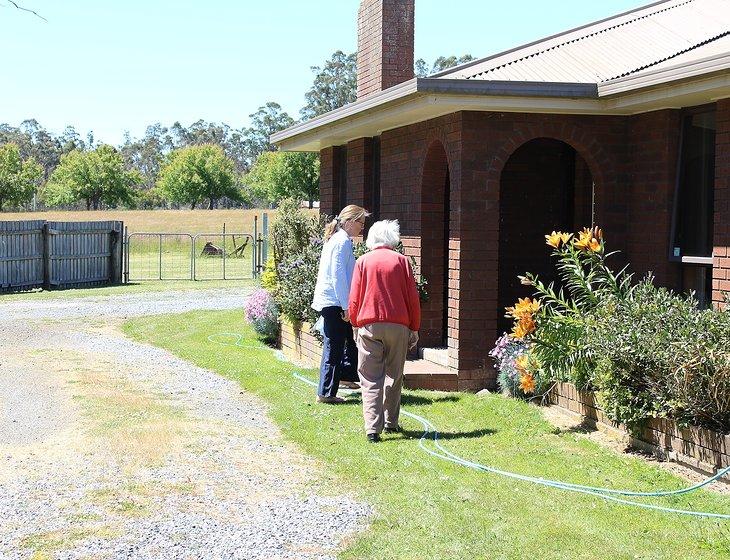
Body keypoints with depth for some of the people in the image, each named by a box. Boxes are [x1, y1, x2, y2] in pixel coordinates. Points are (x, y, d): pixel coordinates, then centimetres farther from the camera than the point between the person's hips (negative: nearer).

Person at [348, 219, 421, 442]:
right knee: (394, 376, 16)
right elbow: (413, 298, 3)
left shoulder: (363, 261, 4)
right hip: (398, 325, 1)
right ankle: (391, 422, 22)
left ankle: (373, 428, -11)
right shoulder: (401, 261, 3)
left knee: (371, 379, 0)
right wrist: (414, 329, 10)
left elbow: (354, 299, 3)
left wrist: (356, 324, 16)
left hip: (369, 326, 0)